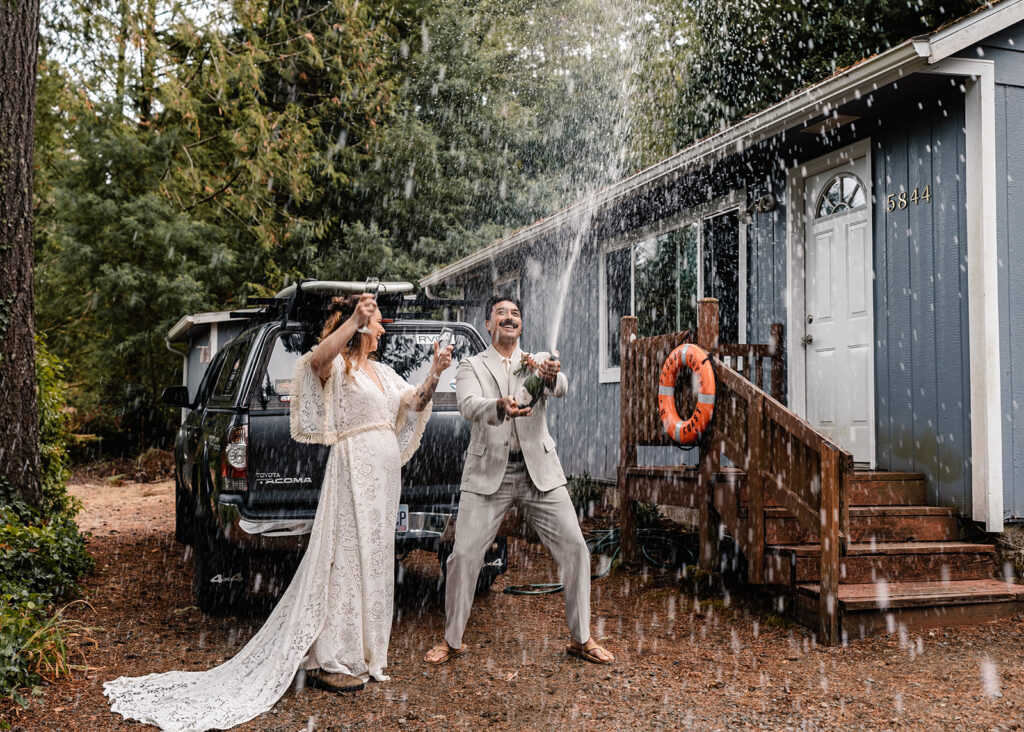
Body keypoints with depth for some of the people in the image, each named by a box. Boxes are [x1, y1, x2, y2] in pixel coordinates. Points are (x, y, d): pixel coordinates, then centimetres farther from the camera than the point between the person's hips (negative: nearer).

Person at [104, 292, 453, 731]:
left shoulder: (380, 372, 19)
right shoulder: (338, 365, -7)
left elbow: (415, 404, 17)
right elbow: (318, 358, -30)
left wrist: (434, 375, 2)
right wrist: (355, 320, -36)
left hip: (385, 472, 9)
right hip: (355, 468, -9)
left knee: (373, 558, 12)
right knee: (346, 557, -7)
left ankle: (361, 651, 23)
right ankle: (328, 661, -1)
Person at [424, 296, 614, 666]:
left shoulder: (538, 362, 9)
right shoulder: (472, 366, 5)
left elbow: (561, 389, -14)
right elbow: (469, 406, -15)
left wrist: (553, 377, -39)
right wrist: (500, 406, -37)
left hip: (539, 471, 1)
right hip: (489, 472, -1)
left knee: (574, 548, -3)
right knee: (464, 555, -5)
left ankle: (580, 639, 13)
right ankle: (452, 641, 15)